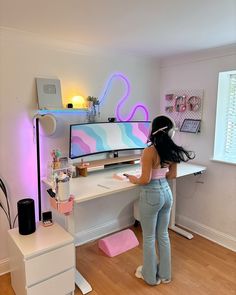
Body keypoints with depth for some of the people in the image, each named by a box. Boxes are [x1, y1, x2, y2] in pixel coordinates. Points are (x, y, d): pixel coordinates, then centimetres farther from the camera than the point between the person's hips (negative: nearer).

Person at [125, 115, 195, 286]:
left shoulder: (149, 151, -22)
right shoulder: (172, 151, 0)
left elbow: (145, 180, -19)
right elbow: (172, 175, 9)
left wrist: (134, 180, 0)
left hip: (152, 195, -7)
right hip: (166, 192, 7)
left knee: (149, 238, 13)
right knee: (163, 235, 21)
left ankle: (150, 275, 33)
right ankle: (165, 274, 38)